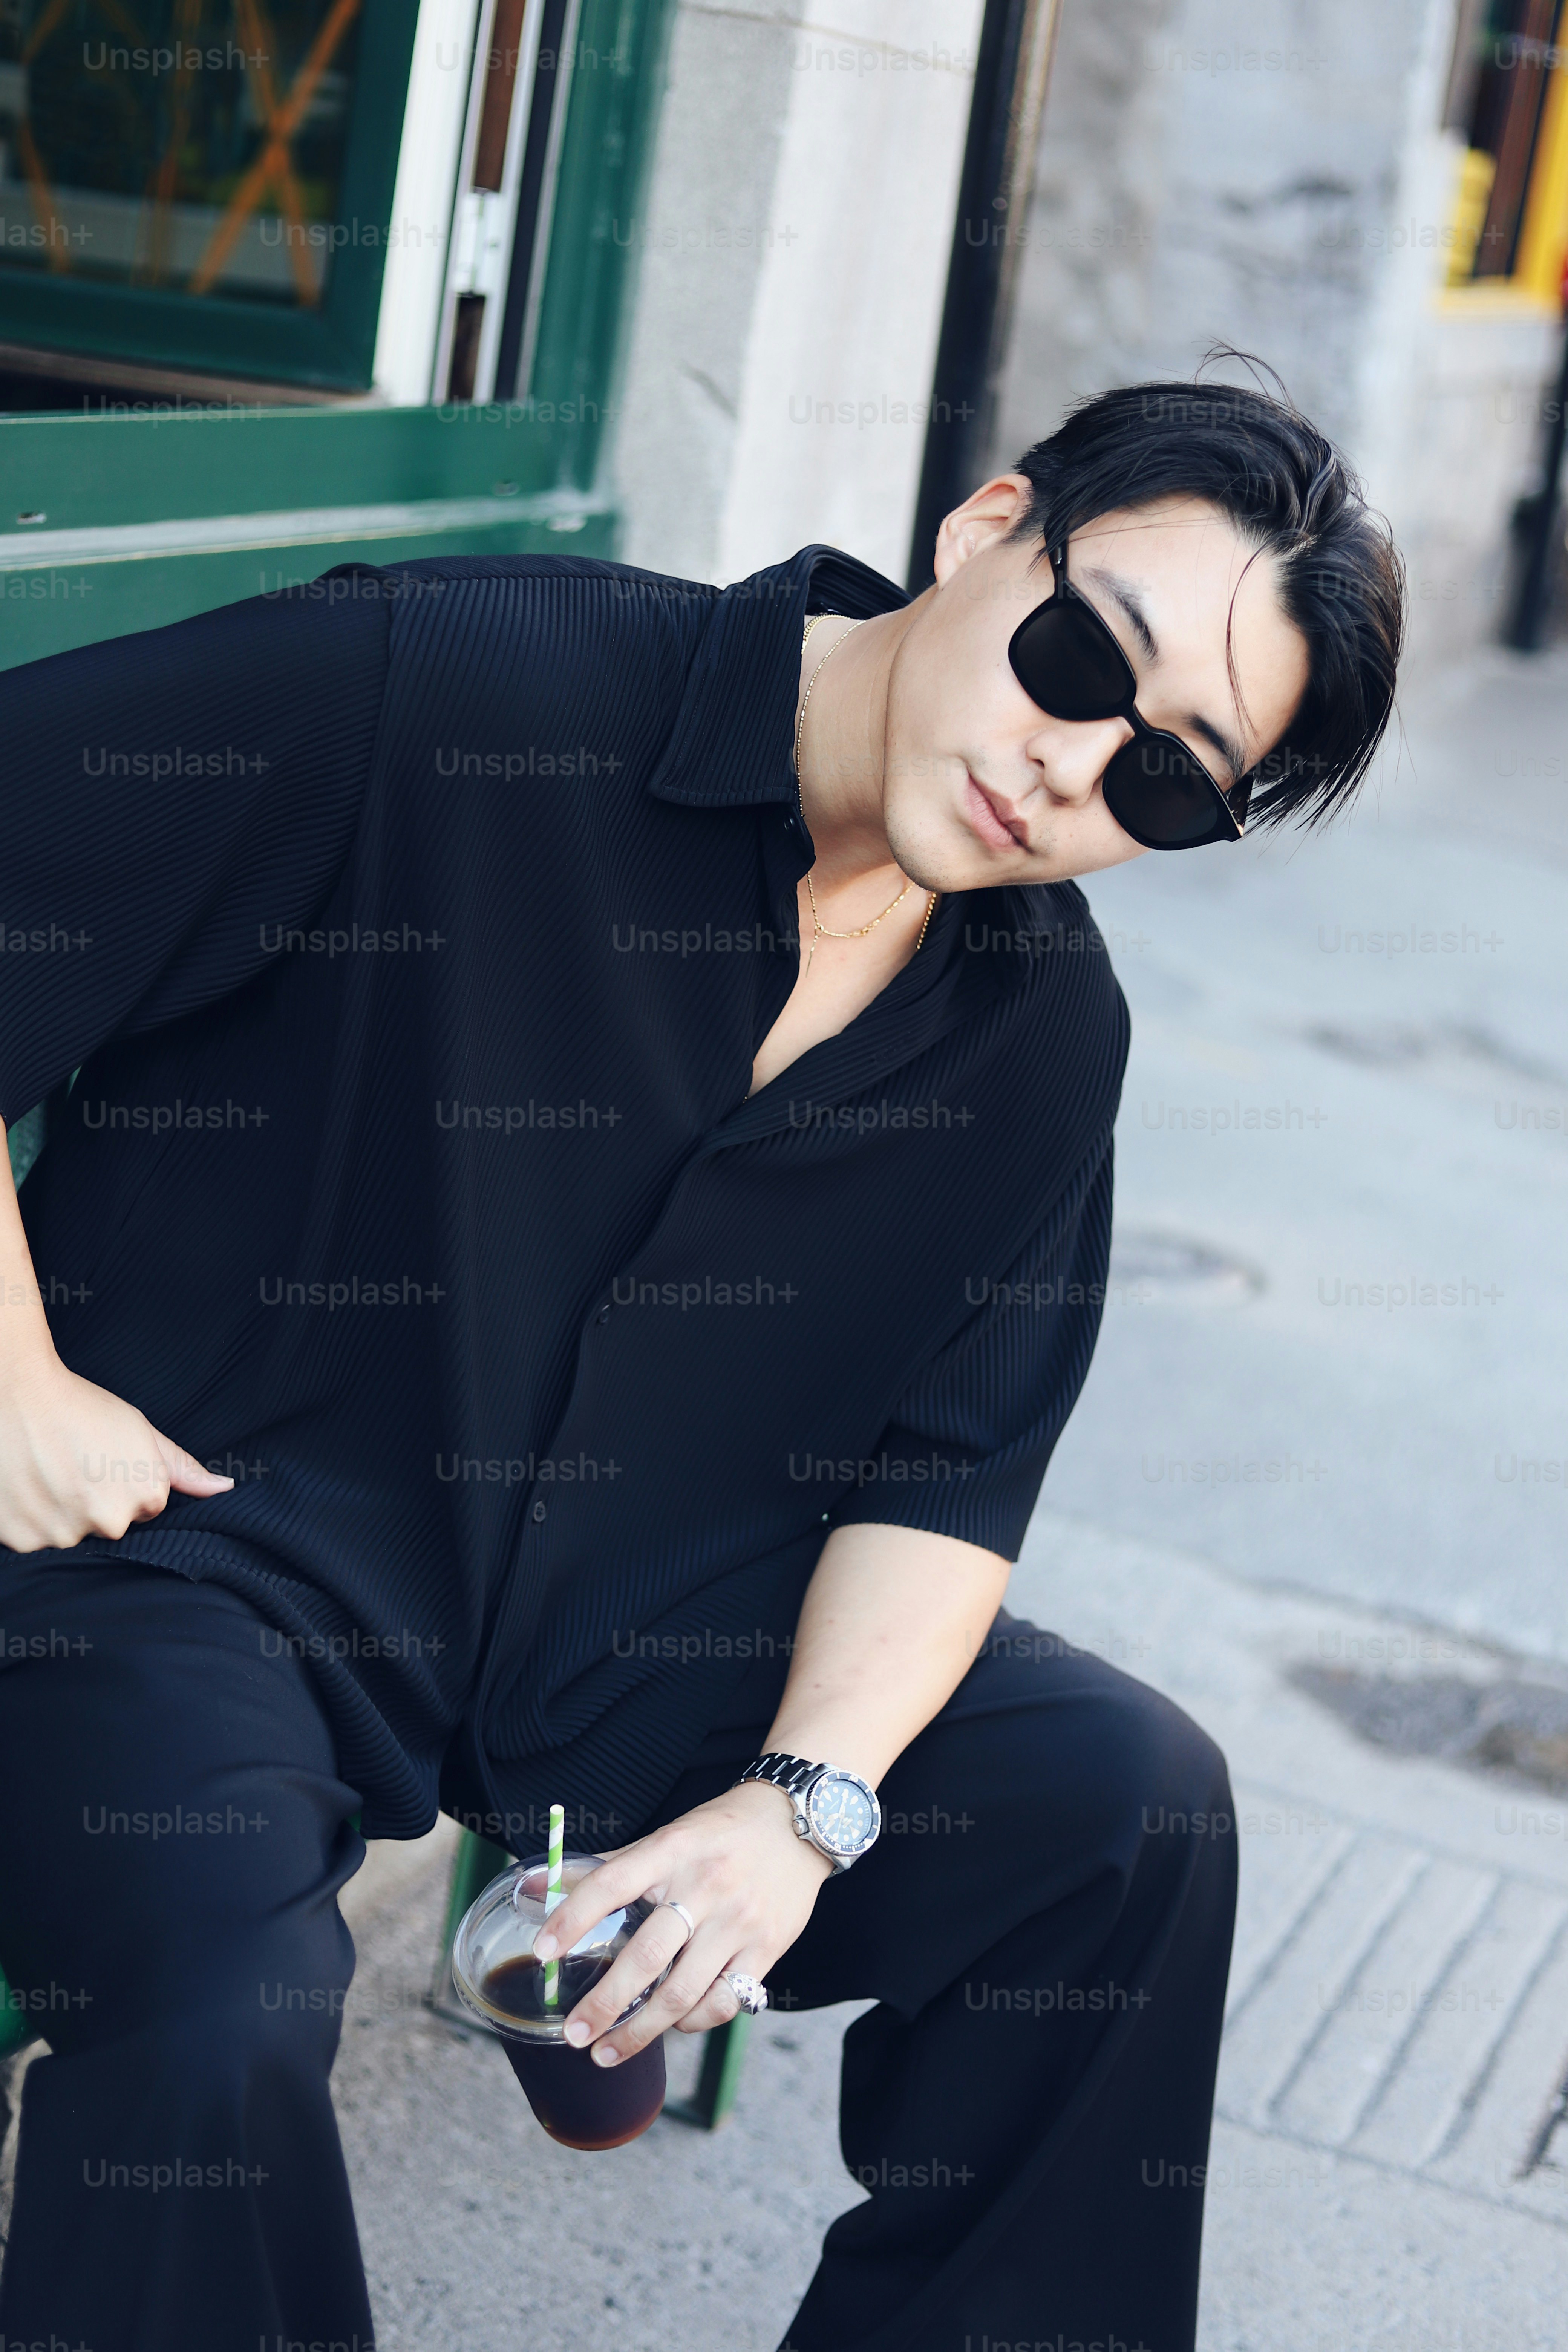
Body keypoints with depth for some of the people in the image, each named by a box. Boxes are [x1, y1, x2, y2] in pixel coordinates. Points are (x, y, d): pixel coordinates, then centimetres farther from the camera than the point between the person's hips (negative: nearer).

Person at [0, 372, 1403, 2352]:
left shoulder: (1045, 1025, 0)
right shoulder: (450, 690, -19)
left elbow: (940, 1480, 3)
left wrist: (807, 1798, -14)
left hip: (636, 1631, 5)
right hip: (197, 1556, -5)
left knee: (1126, 1797, -6)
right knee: (222, 2022, -32)